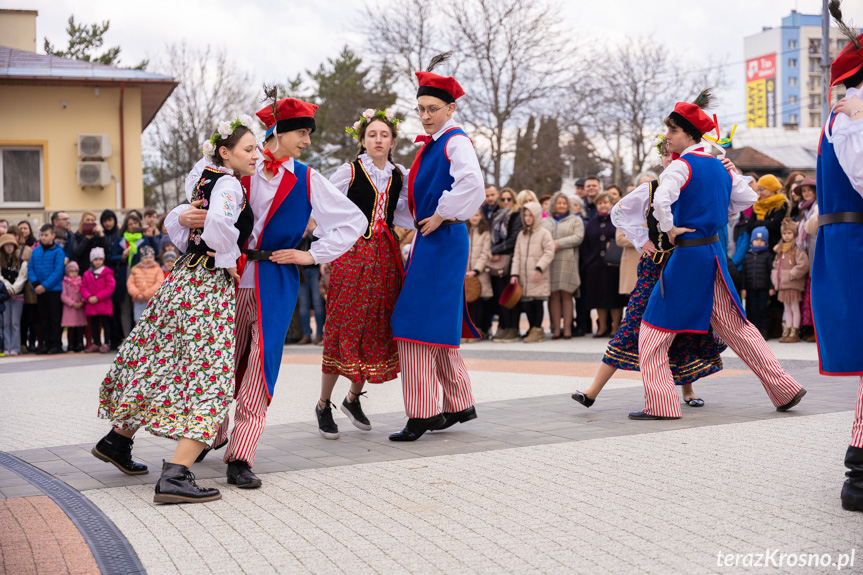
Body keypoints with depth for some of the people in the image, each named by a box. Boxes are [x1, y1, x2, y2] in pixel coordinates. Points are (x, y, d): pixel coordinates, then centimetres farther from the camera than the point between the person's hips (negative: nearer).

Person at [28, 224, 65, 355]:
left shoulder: (58, 251, -7)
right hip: (40, 290, 5)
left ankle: (56, 344, 4)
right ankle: (46, 343, 16)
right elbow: (30, 269, 5)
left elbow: (58, 271, -13)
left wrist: (45, 285, -18)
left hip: (54, 289, -5)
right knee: (43, 319, 10)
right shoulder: (36, 251, 7)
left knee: (55, 318, -1)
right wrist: (36, 283, -11)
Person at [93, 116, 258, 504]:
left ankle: (117, 440, 36)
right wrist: (229, 259, -17)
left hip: (185, 279, 10)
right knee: (209, 375, -11)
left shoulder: (204, 173, 13)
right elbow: (220, 222, -34)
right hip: (209, 286, -10)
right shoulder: (229, 184, -14)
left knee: (164, 363, 22)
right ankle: (174, 476, -19)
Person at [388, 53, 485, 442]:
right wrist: (418, 224, 14)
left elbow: (471, 182, -31)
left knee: (422, 323, -10)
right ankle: (459, 404, 25)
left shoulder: (456, 142, -12)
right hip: (428, 240, 10)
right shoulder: (431, 145, 16)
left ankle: (422, 414, -6)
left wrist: (440, 216, -21)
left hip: (443, 238, -10)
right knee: (439, 326, 15)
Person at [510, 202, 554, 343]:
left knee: (537, 303, -4)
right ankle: (532, 329, 14)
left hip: (539, 278, -5)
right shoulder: (522, 234, 15)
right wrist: (515, 274, 4)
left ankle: (537, 329, 1)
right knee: (526, 304, 4)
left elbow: (549, 252, -10)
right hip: (524, 277, 5)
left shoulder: (544, 233, -3)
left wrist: (539, 268, -18)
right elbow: (517, 255, 13)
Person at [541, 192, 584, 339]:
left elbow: (578, 237, -3)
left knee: (566, 295, -5)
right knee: (553, 295, -2)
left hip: (567, 261, -2)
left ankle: (567, 328, -3)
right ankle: (556, 329, 0)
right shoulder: (545, 221, 19)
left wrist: (559, 243, -10)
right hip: (549, 261, 2)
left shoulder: (575, 219, 11)